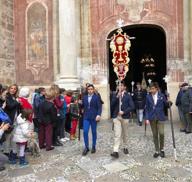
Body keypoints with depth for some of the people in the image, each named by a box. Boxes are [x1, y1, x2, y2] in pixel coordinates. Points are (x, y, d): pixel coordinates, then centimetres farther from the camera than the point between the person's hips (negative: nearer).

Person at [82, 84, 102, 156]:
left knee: (94, 132, 8)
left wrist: (98, 115, -20)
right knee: (85, 132, -5)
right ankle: (86, 147, 9)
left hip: (94, 117, -2)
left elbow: (99, 107, -7)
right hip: (86, 117, 3)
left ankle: (93, 146, 23)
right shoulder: (84, 97, 11)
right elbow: (83, 106, 12)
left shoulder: (96, 97, -1)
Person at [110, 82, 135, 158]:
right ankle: (115, 151, -9)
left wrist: (124, 112, -15)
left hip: (125, 117, 0)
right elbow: (112, 104, -5)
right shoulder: (115, 95, 9)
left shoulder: (128, 96, 2)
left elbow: (132, 107, -6)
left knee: (125, 134, 13)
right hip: (116, 117, 0)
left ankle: (125, 147, 32)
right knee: (117, 134, -7)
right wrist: (117, 96, -15)